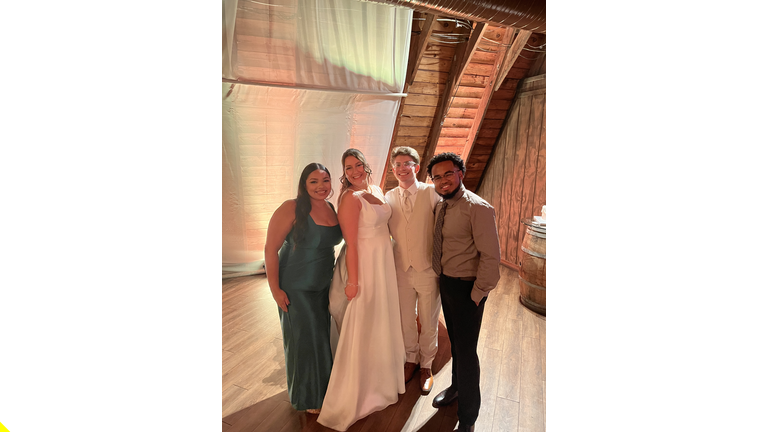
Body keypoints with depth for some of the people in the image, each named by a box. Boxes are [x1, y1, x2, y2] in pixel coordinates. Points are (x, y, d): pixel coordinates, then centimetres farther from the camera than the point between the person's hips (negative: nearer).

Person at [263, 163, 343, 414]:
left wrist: (333, 277, 10)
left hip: (324, 285, 6)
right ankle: (306, 397, 35)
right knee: (303, 338, 9)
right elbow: (271, 249, -18)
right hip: (295, 287, -6)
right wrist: (275, 289, -17)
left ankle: (322, 386, 46)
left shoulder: (332, 208, -1)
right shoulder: (291, 209, -21)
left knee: (322, 334, 20)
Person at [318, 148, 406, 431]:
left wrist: (390, 266, 13)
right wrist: (353, 281, -19)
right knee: (363, 326, 5)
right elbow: (351, 244, -21)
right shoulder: (351, 198, -19)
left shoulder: (377, 191, 7)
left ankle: (382, 374, 47)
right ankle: (358, 391, 27)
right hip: (364, 264, -8)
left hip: (384, 262, 8)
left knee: (383, 319, 22)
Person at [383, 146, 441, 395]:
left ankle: (426, 366, 40)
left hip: (428, 269, -3)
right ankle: (411, 359, 45)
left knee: (428, 323, 15)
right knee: (406, 321, 19)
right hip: (402, 270, 3)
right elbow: (384, 230, 7)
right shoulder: (389, 197, 2)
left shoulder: (431, 193, -10)